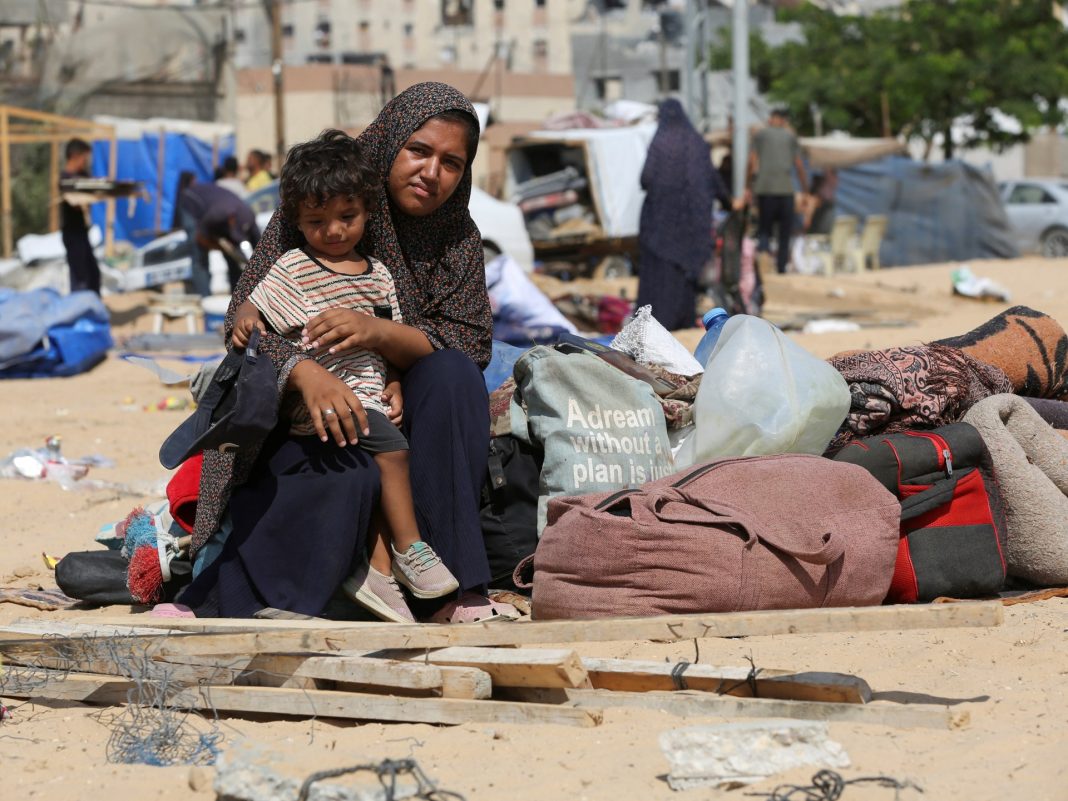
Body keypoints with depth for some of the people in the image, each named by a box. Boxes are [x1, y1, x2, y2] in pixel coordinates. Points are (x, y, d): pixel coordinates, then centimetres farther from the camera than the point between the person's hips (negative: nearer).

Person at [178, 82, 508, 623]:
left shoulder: (458, 239, 3)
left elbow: (470, 346, -10)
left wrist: (380, 333, -29)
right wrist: (304, 372, -36)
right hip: (301, 416, -4)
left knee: (453, 374, -28)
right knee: (347, 473, -37)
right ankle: (222, 601, -25)